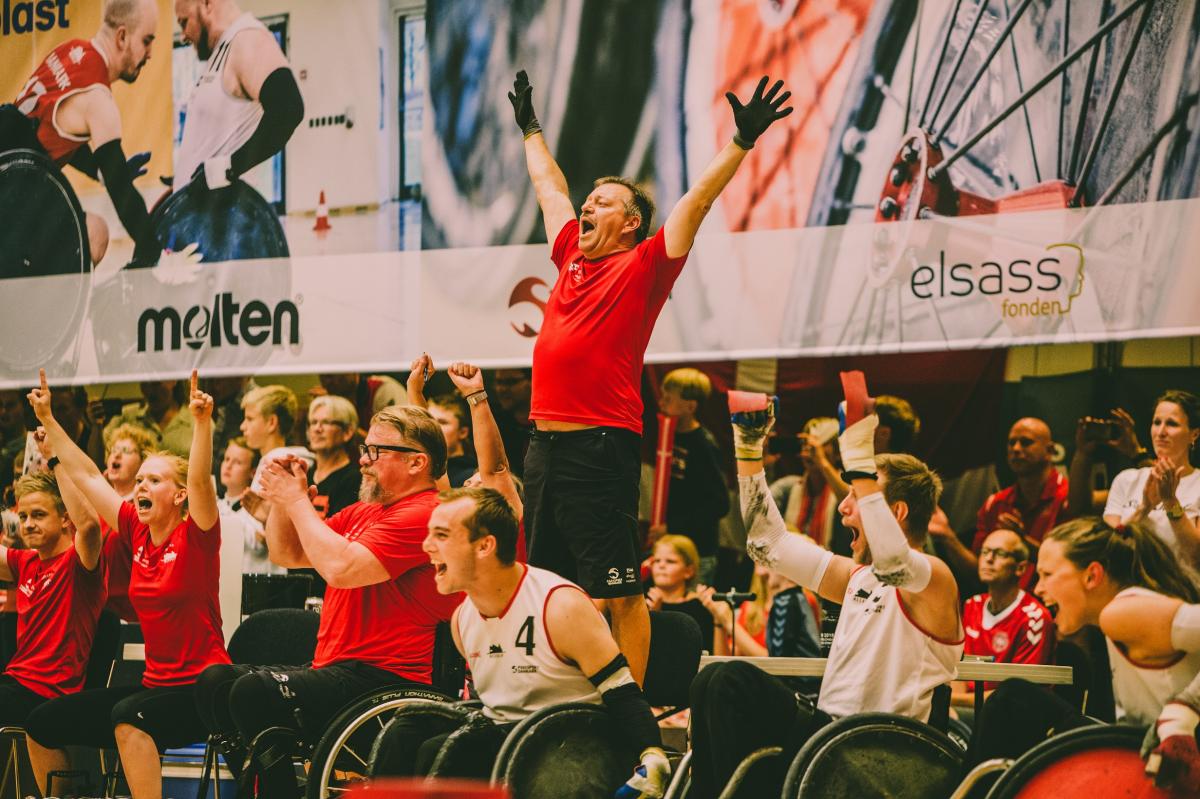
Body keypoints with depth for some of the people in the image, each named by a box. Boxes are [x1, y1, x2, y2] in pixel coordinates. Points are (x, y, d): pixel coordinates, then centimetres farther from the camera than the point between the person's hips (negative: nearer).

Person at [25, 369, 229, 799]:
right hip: (155, 683, 8)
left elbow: (200, 480, -27)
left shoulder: (196, 535, -8)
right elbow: (85, 476, 14)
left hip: (201, 688, -8)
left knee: (127, 716, -37)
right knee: (42, 723, 3)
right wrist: (47, 420, 15)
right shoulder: (138, 531, 8)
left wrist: (202, 421, -40)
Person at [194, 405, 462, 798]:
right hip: (334, 669, 11)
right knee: (216, 681, 1)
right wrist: (280, 497, 9)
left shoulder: (422, 516, -13)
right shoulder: (363, 513, 20)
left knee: (254, 692, -28)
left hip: (383, 678, -11)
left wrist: (297, 501, -11)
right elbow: (287, 554, 26)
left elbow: (342, 568, -24)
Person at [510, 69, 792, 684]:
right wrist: (531, 129, 42)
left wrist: (742, 140, -13)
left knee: (619, 591, -5)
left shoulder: (643, 268, 0)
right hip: (546, 445, 8)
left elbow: (698, 200, -6)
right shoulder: (572, 258, 17)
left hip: (602, 449, -7)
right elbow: (550, 186, 31)